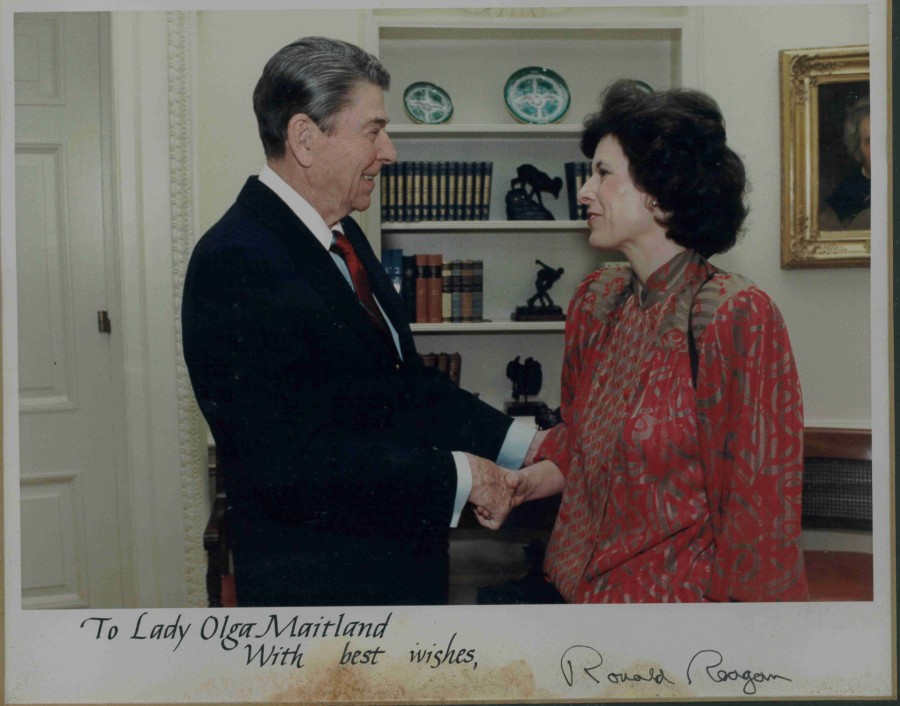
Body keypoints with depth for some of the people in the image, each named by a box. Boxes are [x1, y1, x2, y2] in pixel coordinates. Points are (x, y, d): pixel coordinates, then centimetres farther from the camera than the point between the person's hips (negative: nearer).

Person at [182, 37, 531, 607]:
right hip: (319, 581, -9)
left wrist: (522, 444, 1)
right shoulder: (236, 263, -22)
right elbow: (290, 458, -28)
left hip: (398, 557, 9)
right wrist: (456, 475, -21)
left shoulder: (343, 237, 8)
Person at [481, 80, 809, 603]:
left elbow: (759, 497, -16)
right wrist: (530, 478, -5)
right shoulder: (596, 299, 2)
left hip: (678, 591, -6)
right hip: (586, 582, 7)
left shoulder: (736, 315, -19)